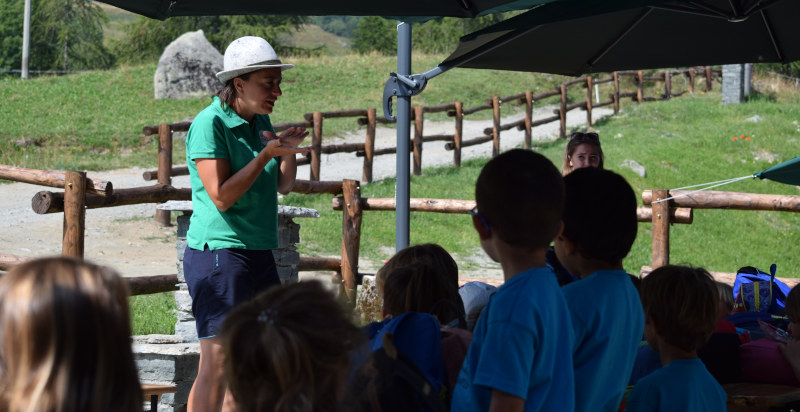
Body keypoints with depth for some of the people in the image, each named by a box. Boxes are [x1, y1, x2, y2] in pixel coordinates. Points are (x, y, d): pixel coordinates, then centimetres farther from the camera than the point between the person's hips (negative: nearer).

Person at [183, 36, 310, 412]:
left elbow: (283, 187, 17)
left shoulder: (261, 122, 12)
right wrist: (265, 155, -21)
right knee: (217, 363, -12)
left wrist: (288, 150, -1)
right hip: (219, 253, -9)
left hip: (258, 253, 9)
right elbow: (221, 197, -18)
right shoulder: (210, 124, -12)